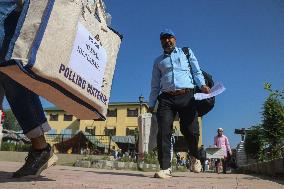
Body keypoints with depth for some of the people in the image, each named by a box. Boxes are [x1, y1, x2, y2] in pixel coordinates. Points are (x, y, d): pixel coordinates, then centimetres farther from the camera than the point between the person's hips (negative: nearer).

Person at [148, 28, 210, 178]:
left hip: (186, 96, -1)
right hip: (166, 98, 2)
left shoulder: (187, 52, 22)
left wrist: (202, 85, -6)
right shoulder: (158, 61, 25)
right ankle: (165, 168, -6)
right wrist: (151, 104, 14)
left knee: (190, 131, -8)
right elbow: (155, 85, 22)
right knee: (163, 133, -11)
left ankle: (195, 158, 22)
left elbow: (196, 72, 14)